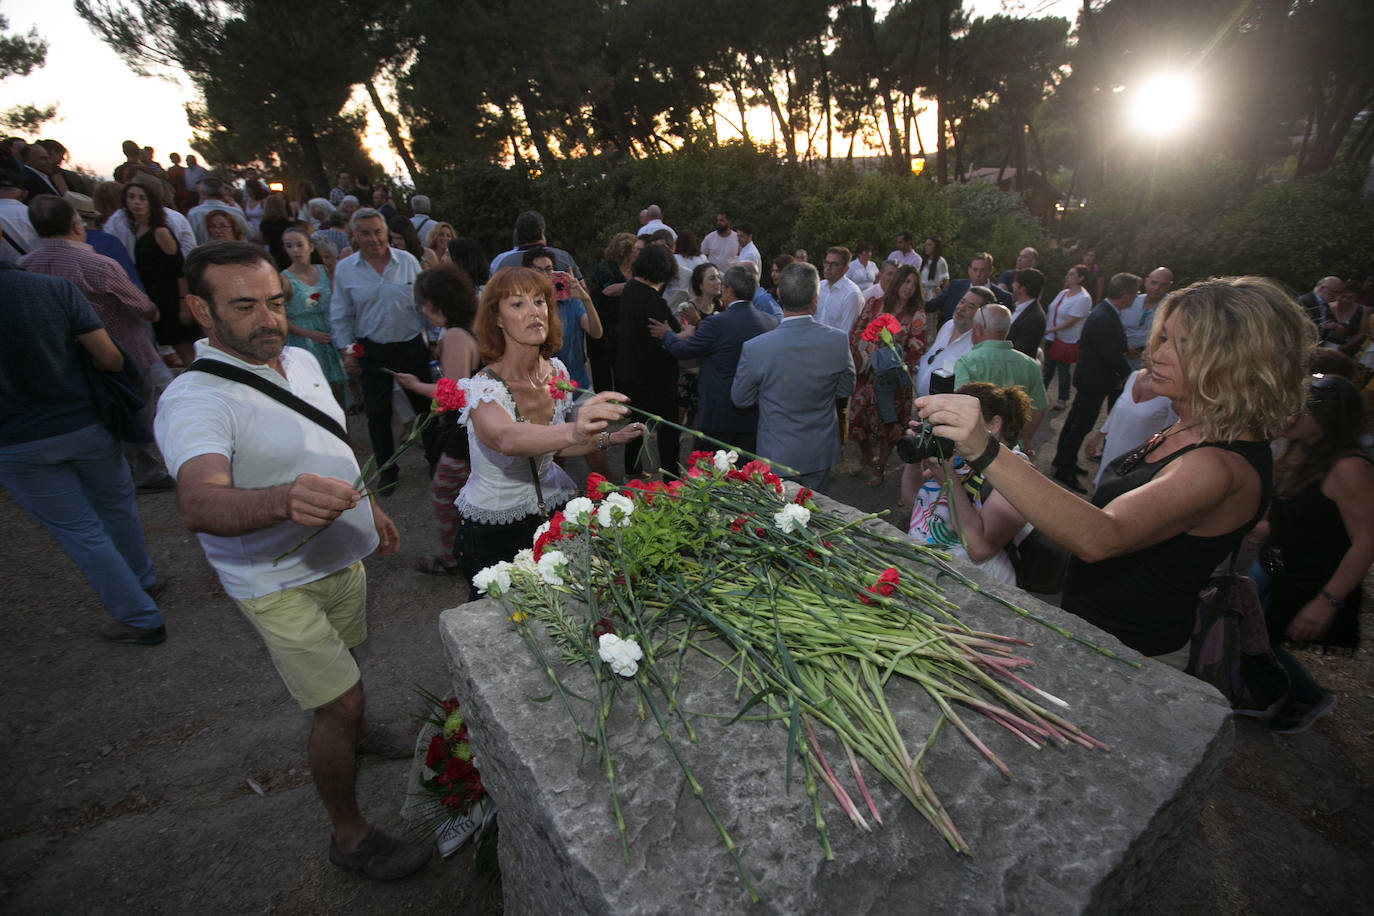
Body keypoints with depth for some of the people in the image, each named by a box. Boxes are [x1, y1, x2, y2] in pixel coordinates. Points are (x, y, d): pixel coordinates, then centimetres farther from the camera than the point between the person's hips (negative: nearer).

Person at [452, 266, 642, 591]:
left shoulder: (556, 370, -4)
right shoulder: (483, 388, -23)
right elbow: (505, 439, -47)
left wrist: (606, 439, -3)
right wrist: (574, 431, -64)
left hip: (553, 507, 5)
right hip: (493, 532, -4)